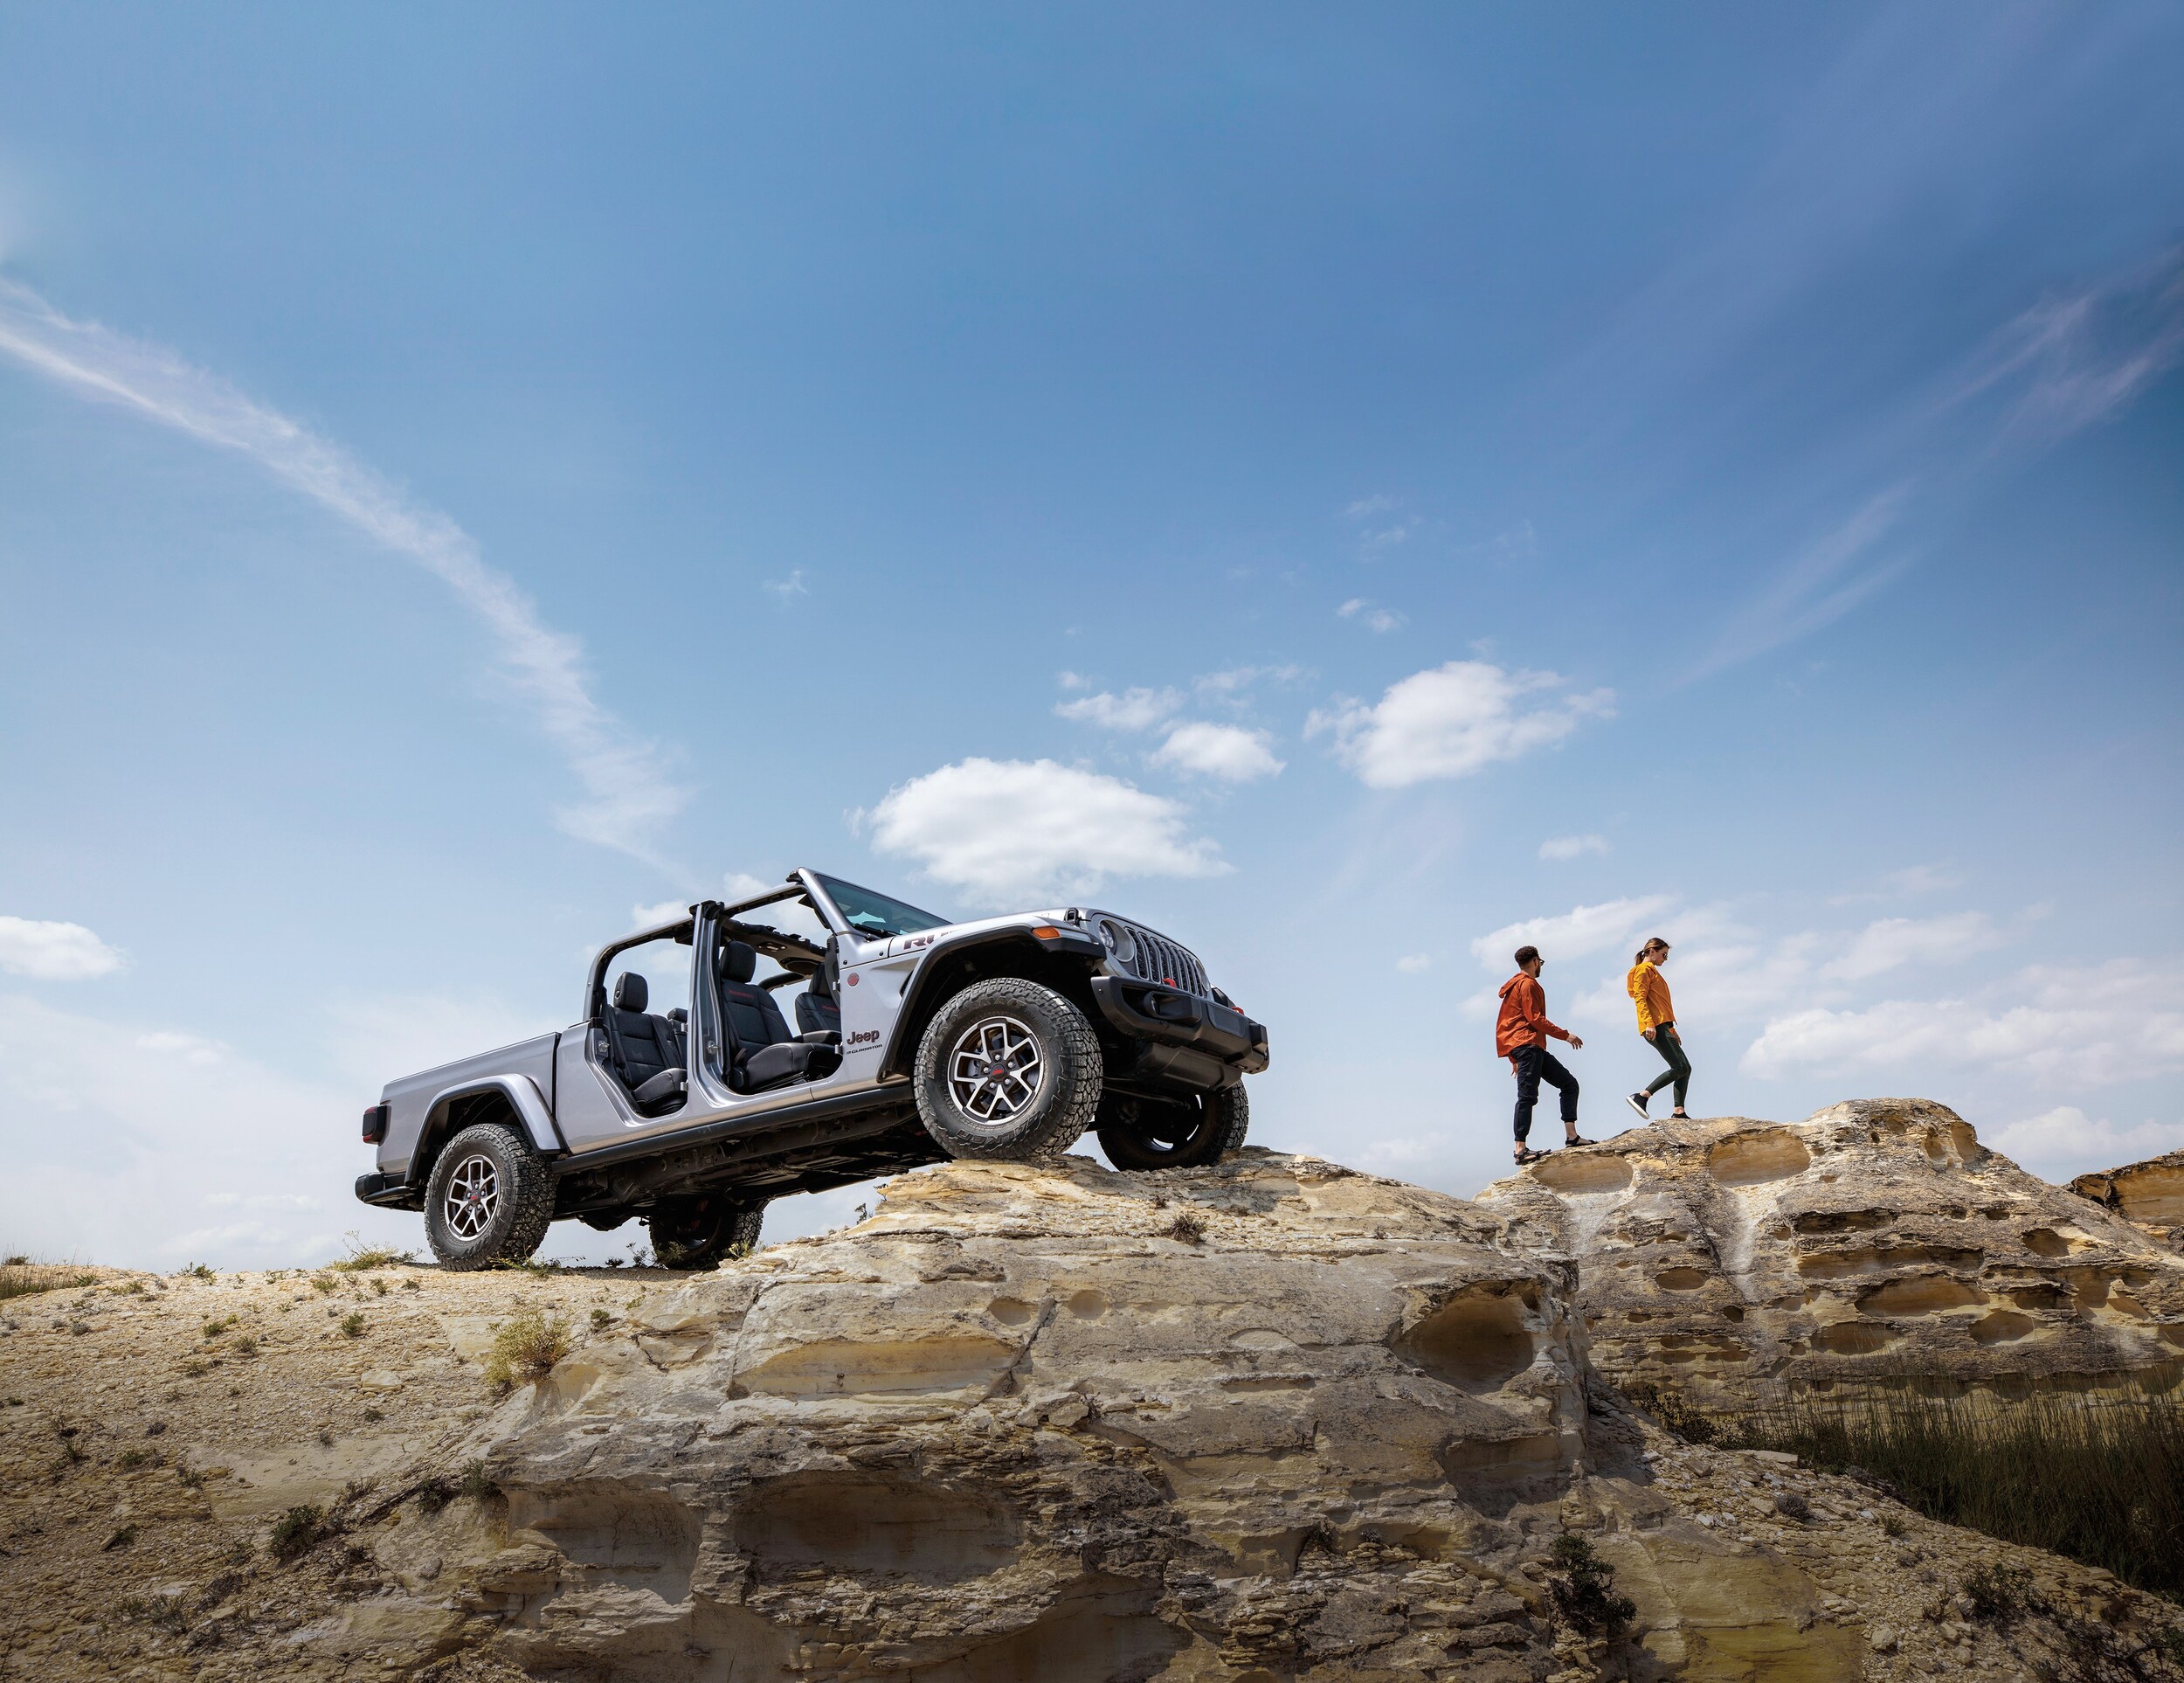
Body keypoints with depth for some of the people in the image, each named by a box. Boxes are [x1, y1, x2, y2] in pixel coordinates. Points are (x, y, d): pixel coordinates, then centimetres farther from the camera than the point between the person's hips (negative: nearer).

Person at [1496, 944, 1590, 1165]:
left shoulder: (1515, 986, 26)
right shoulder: (1528, 984, -4)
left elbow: (1511, 1021, 27)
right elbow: (1535, 1018, -14)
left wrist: (1515, 1060, 26)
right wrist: (1565, 1035, -8)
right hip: (1527, 1045, -10)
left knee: (1569, 1083, 9)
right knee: (1527, 1095, -15)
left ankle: (1571, 1136, 3)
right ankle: (1521, 1149, -20)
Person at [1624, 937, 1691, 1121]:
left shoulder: (1652, 971, 26)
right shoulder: (1644, 969, -3)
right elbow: (1640, 998, -15)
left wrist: (1671, 1029, 25)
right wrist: (1649, 1023, -26)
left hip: (1662, 1026, 10)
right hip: (1654, 1028, -10)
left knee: (1685, 1068, 6)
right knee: (1680, 1068, -15)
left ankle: (1679, 1112, 1)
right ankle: (1641, 1096, -15)